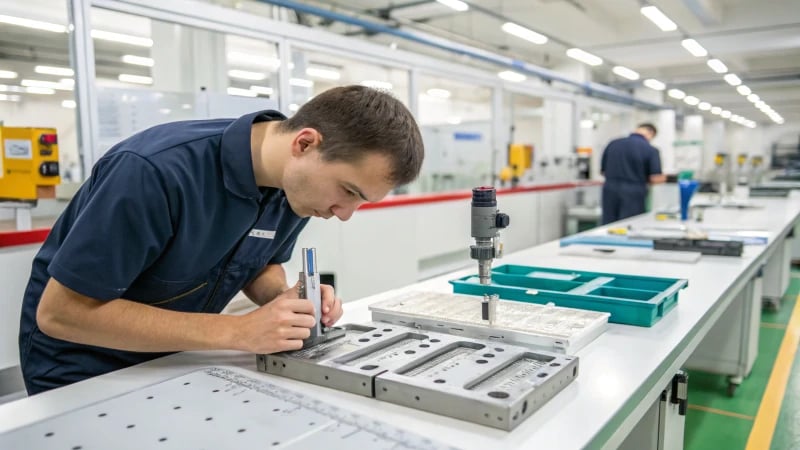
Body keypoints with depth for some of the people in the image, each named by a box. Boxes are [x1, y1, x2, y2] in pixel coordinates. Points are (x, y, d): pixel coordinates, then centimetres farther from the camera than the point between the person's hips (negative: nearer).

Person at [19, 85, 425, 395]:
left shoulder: (298, 184, -13)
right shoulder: (157, 170, -34)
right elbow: (59, 312, -28)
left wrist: (283, 300, -20)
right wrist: (236, 331, -33)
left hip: (176, 356, 5)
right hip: (83, 366, -4)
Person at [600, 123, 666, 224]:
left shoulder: (613, 144, 4)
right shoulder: (651, 150, -6)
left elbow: (603, 171, 12)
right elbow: (656, 178, -9)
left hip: (610, 190, 3)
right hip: (633, 194, -3)